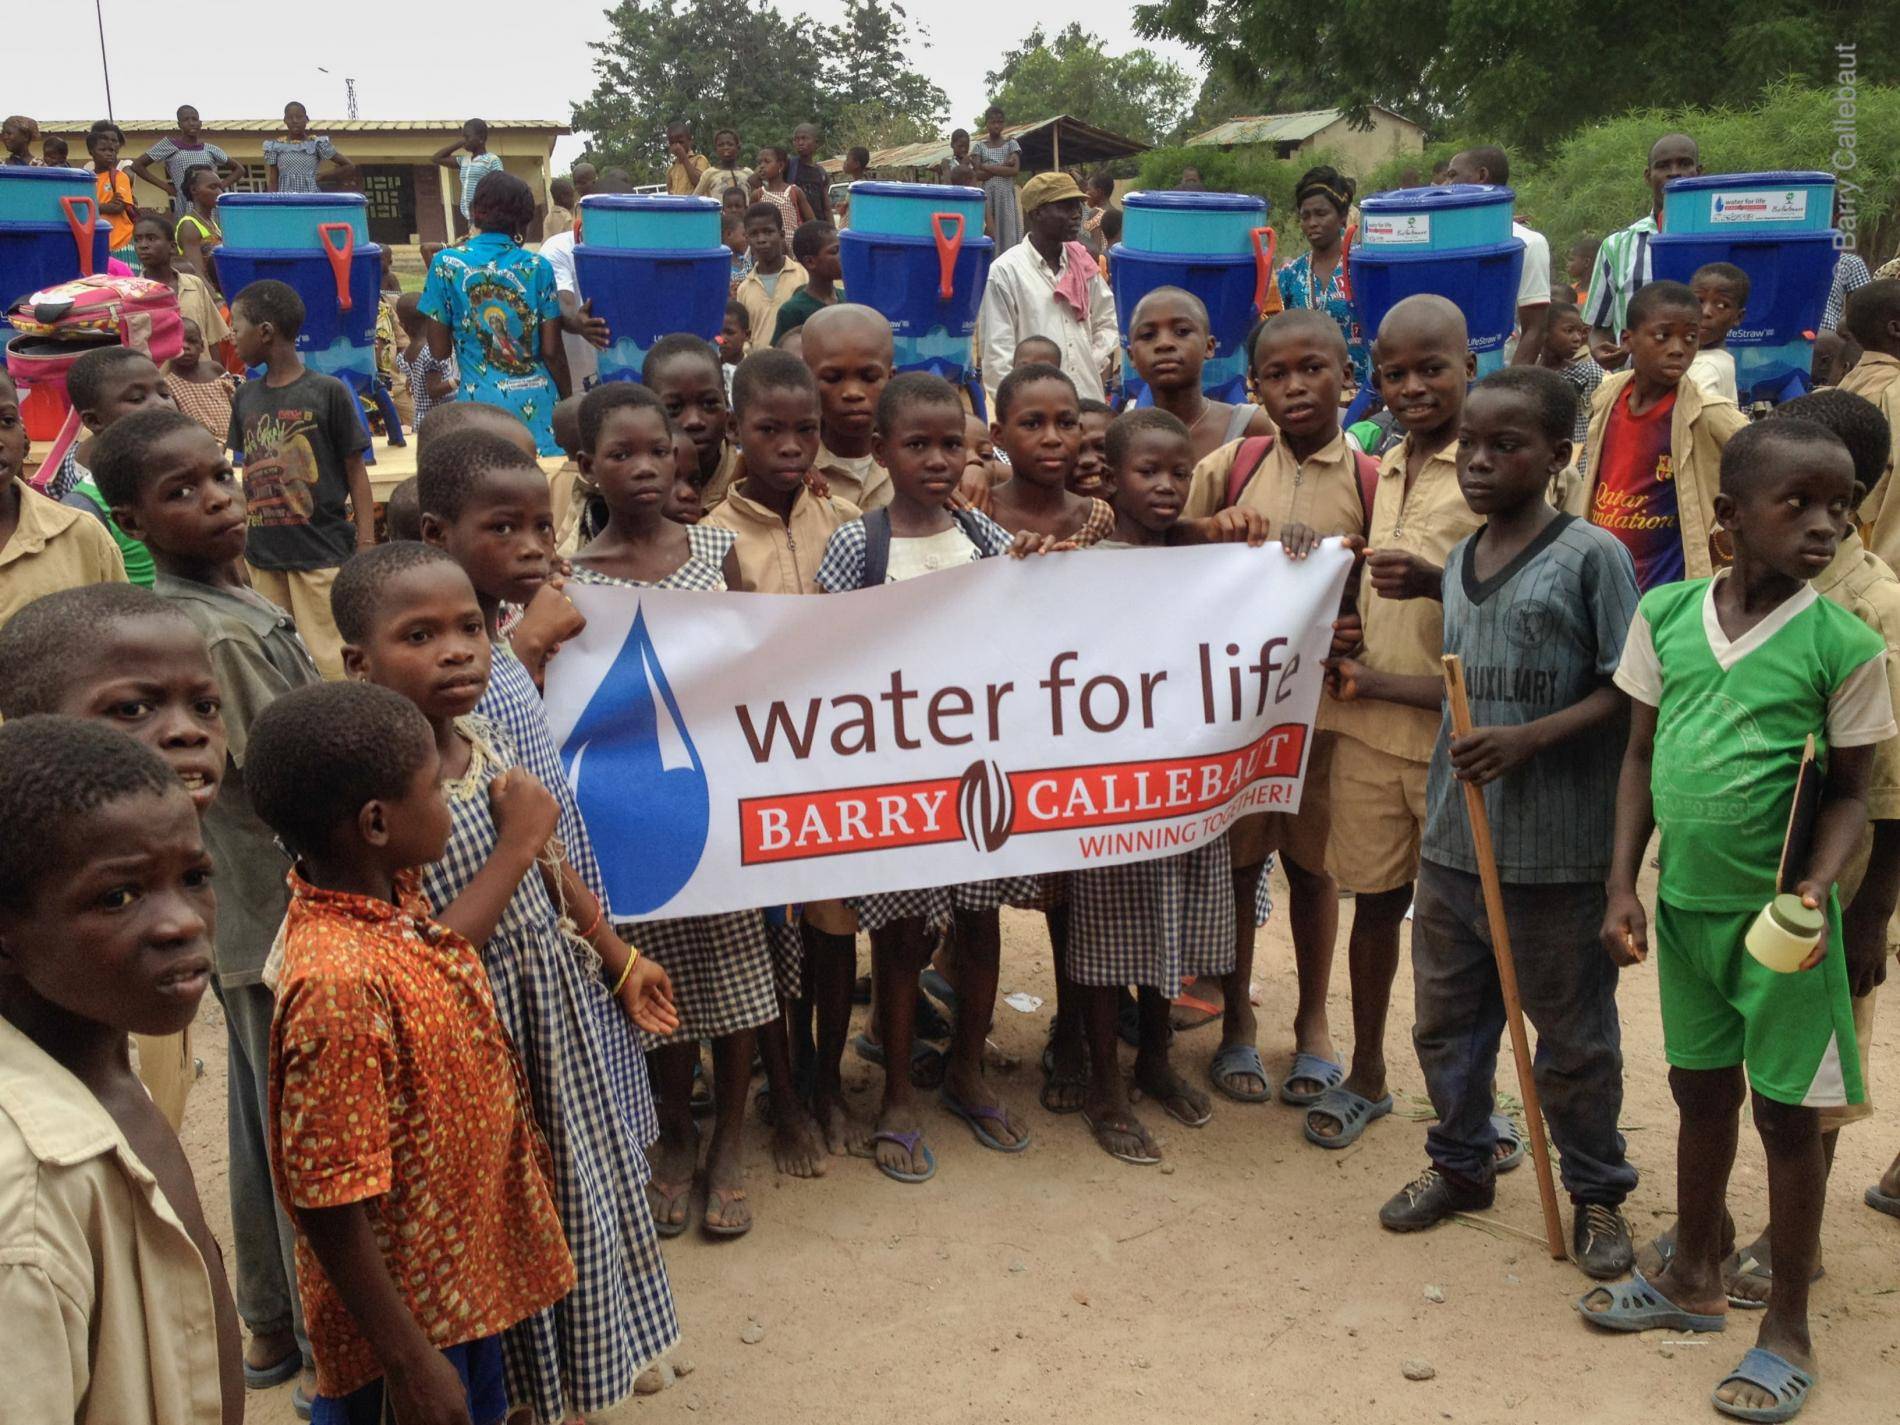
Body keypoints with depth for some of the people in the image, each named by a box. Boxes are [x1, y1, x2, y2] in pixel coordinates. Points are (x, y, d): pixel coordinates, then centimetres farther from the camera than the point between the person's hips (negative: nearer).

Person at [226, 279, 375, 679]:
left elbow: (356, 475, -4)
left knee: (331, 666, -5)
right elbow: (251, 477, 15)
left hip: (322, 553, -5)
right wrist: (239, 547, 14)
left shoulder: (328, 392, -7)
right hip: (263, 555, 5)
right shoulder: (246, 397, 8)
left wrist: (366, 550, -9)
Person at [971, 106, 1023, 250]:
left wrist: (986, 167, -7)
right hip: (987, 195, 0)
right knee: (989, 234, -7)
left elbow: (1015, 170, -7)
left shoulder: (1011, 144, 8)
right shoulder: (979, 147, 8)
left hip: (1007, 195, 0)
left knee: (1008, 233, -5)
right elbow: (979, 174, -5)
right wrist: (1003, 166, -11)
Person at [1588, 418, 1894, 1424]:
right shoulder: (1664, 614, -4)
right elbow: (1640, 756, 4)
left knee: (1785, 1112, 8)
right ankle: (1694, 1280, 39)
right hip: (1685, 903, 4)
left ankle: (1787, 1330, 24)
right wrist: (1622, 884, -1)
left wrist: (1816, 891, -22)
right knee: (1700, 1092, 19)